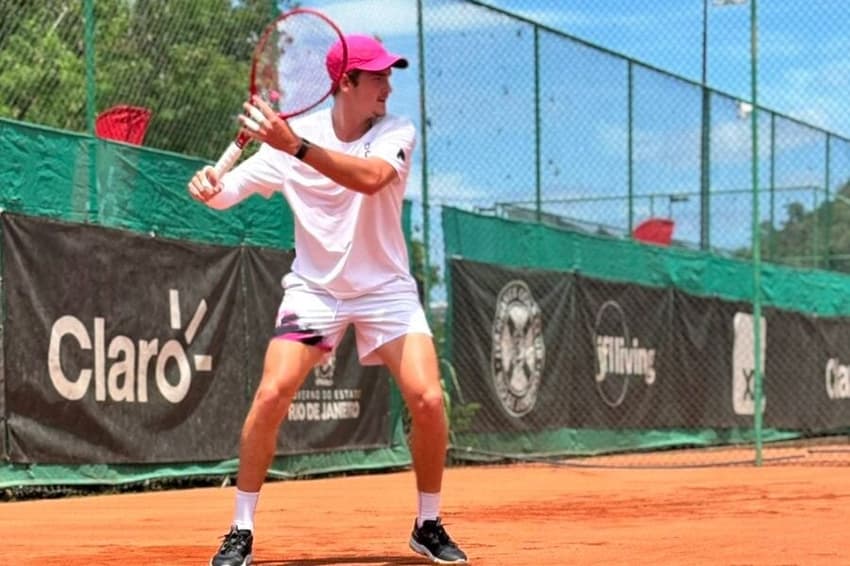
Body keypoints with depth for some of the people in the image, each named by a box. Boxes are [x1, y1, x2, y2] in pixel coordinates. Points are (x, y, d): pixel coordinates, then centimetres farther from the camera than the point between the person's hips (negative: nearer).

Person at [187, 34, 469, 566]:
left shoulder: (397, 132, -12)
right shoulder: (291, 133, -8)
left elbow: (370, 177, -34)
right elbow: (227, 193, -8)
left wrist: (296, 146, -45)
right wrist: (208, 184, -32)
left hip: (386, 289, 0)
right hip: (314, 288, 0)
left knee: (428, 400, -15)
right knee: (271, 394, -18)